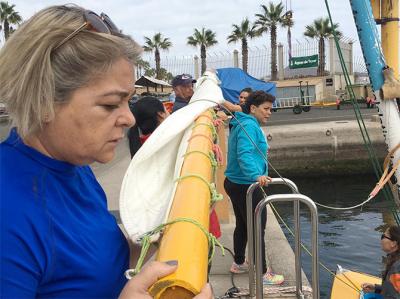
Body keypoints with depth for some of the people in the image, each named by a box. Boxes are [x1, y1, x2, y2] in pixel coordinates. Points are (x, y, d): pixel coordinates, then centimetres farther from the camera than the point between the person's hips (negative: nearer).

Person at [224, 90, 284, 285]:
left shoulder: (243, 124, 15)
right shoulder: (249, 126, -18)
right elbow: (245, 154, -33)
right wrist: (256, 175, -46)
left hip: (235, 183, 11)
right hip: (246, 187, -11)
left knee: (242, 225, 21)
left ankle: (239, 263, 35)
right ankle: (262, 274, 7)